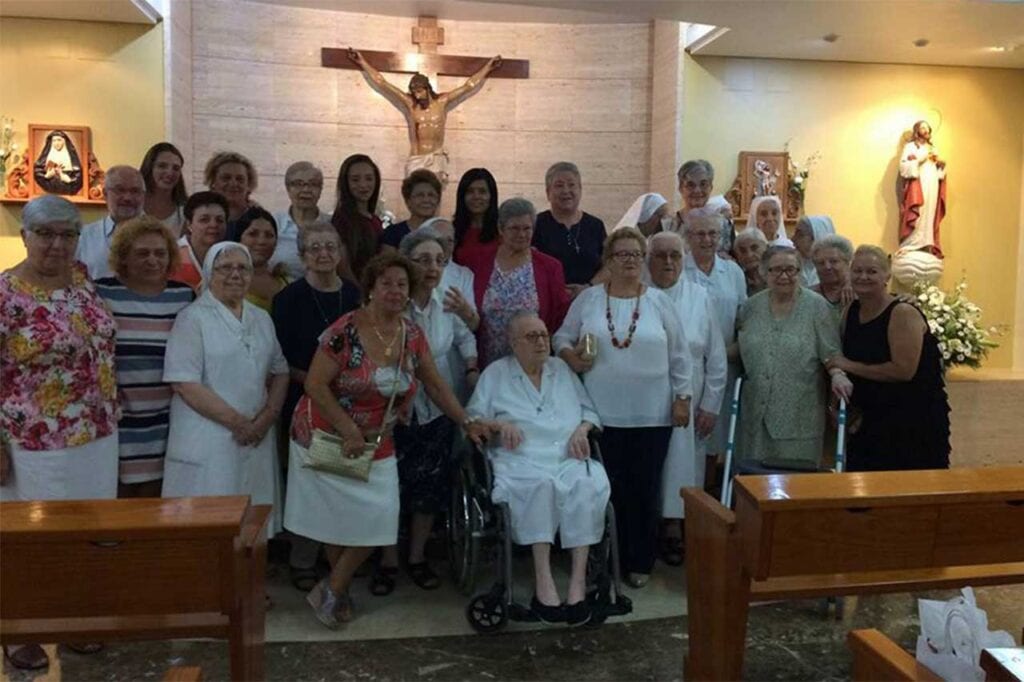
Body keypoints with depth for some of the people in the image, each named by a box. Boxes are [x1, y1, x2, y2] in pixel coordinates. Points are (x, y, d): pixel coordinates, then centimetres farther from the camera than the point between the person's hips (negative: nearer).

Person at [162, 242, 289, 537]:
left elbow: (280, 372, 14)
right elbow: (186, 384, -13)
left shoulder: (262, 319, 14)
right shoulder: (193, 318, -5)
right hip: (208, 443, -5)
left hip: (257, 440, 5)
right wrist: (237, 422, -14)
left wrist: (268, 416, -3)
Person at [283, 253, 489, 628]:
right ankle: (337, 589, 27)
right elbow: (315, 384, -18)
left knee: (377, 518, 0)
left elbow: (435, 385, 7)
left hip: (375, 442, 5)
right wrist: (348, 430, -21)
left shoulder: (413, 336, -1)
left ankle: (332, 590, 21)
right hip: (327, 437, -5)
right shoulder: (346, 330, -18)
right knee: (336, 518, 3)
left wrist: (468, 422, 2)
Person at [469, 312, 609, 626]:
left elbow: (590, 409, 22)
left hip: (569, 457, 3)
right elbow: (473, 417, 9)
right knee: (540, 484, -37)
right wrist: (500, 425, -10)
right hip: (522, 459, -2)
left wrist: (582, 429, 1)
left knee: (590, 484, -32)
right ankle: (543, 579, -35)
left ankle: (579, 579, -30)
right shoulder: (496, 373, 15)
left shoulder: (561, 368, 23)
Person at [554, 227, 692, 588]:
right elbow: (562, 336, 8)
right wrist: (571, 356, -12)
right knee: (606, 488, 8)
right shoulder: (588, 299, 3)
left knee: (645, 489, 8)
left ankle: (640, 561, 22)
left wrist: (682, 398, 1)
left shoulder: (660, 302, 2)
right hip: (602, 414, 0)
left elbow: (679, 356, 4)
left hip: (652, 415, 0)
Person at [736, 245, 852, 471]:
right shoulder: (751, 307, 9)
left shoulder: (816, 305, -1)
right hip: (756, 413, 3)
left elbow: (831, 352, -3)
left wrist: (837, 374, -19)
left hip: (799, 416, -3)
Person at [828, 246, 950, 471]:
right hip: (872, 421, 6)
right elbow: (842, 362, 15)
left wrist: (851, 366, -16)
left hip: (916, 421, -6)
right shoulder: (850, 311, 6)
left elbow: (904, 370, -23)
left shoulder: (903, 313, -14)